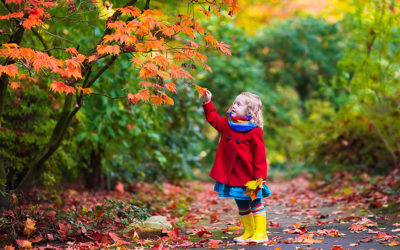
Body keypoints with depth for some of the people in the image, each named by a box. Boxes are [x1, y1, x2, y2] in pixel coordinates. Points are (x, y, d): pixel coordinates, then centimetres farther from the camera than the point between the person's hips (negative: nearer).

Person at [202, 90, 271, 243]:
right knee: (242, 206, 14)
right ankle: (248, 232, 25)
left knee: (255, 203, 3)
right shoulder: (227, 124, 5)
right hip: (232, 176, 6)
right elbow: (213, 118, 22)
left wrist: (260, 175, -16)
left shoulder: (254, 131, -14)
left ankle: (261, 233, 9)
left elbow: (260, 155, -13)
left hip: (249, 176, -6)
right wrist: (208, 103, 10)